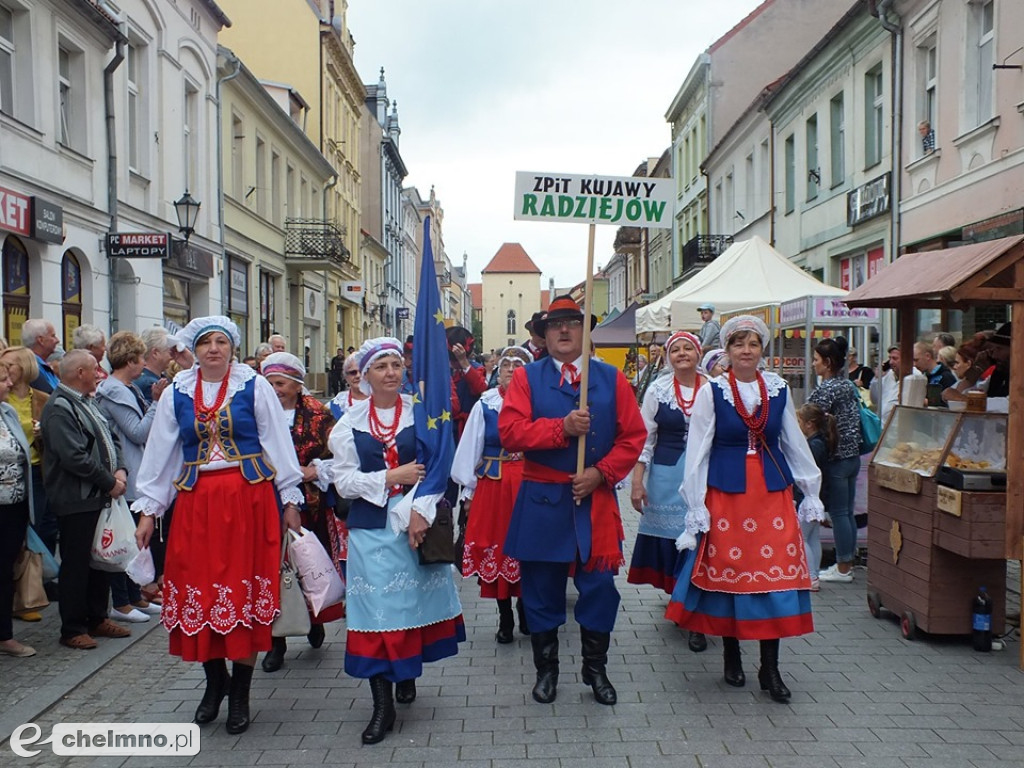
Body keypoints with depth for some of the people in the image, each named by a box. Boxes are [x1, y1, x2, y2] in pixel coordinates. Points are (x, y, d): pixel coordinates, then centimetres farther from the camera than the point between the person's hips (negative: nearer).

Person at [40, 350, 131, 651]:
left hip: (100, 497, 9)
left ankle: (97, 618, 28)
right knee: (76, 565, 1)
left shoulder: (86, 403, 15)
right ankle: (72, 629, 12)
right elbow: (74, 457, -23)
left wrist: (120, 470, -1)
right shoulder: (59, 408, -16)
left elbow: (110, 439, 17)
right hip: (77, 501, -9)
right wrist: (109, 482, -15)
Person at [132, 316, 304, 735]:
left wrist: (290, 500, -1)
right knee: (200, 592, 6)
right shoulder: (177, 393, 7)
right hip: (196, 503, 3)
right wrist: (147, 510, 8)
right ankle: (215, 680, 28)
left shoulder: (254, 386, -1)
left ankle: (240, 693, 16)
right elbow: (159, 453, 10)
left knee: (244, 594, 2)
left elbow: (278, 444, 0)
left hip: (249, 500, -3)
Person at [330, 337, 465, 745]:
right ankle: (383, 705, 7)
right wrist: (393, 476, -13)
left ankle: (408, 674, 36)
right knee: (377, 607, -1)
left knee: (415, 599, 10)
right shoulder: (351, 421, 3)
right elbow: (345, 481, -2)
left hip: (419, 522, 0)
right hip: (371, 526, 0)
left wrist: (420, 511, -16)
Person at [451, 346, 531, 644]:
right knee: (497, 547, 6)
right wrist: (468, 490, 6)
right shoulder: (485, 405, 2)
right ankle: (505, 618, 21)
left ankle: (525, 612, 28)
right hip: (492, 486, 1)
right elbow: (471, 449, 6)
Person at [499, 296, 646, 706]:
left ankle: (595, 670, 25)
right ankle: (546, 669, 27)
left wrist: (601, 473, -11)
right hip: (542, 502, -1)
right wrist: (562, 428, -20)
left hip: (596, 500, 1)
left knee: (599, 586, 6)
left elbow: (633, 436, 2)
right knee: (541, 588, 9)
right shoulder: (526, 377, 2)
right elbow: (510, 431, -11)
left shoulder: (612, 378, 5)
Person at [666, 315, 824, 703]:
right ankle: (732, 656, 23)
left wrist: (811, 493, 13)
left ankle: (770, 668, 10)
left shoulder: (779, 389, 6)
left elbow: (795, 443, 12)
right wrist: (696, 507, -6)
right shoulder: (711, 391, -3)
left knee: (775, 571, -1)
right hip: (726, 493, -2)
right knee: (727, 570, 4)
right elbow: (697, 451, -3)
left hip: (772, 493, 2)